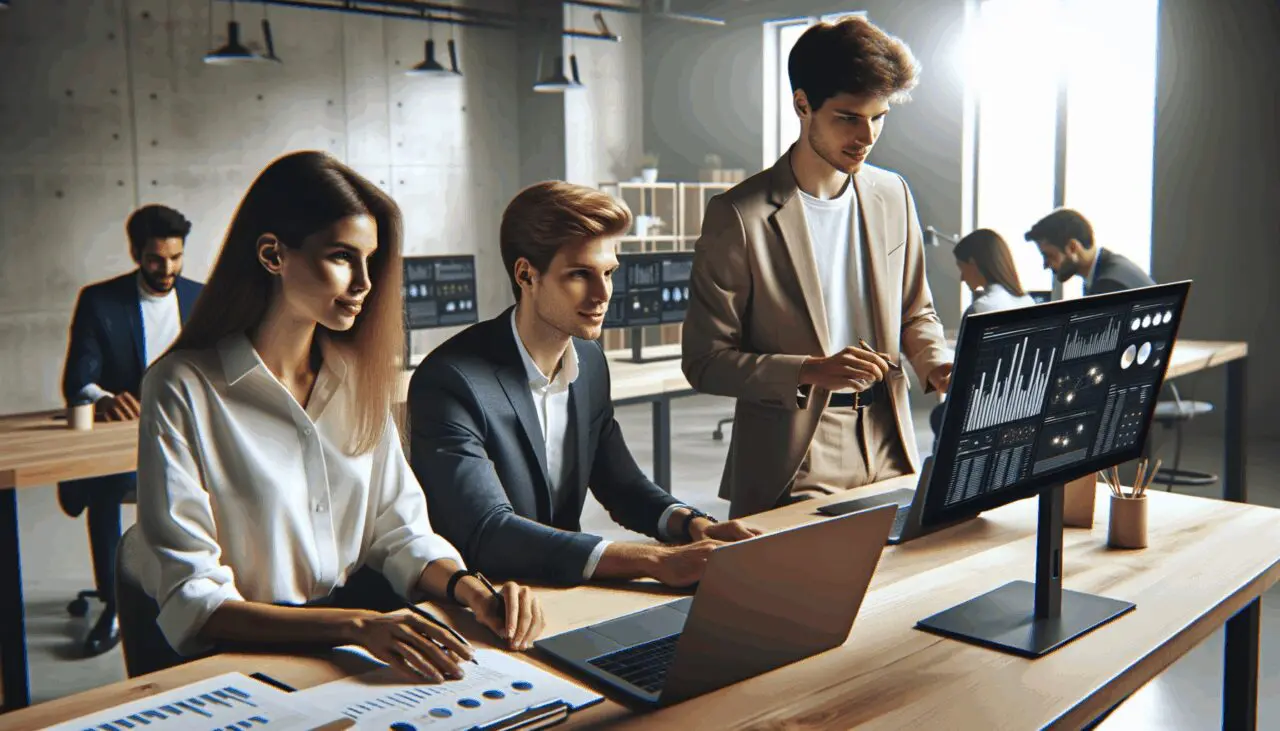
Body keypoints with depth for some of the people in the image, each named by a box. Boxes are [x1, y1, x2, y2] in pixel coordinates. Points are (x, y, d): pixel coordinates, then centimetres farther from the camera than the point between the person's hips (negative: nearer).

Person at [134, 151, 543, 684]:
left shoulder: (360, 374, 8)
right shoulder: (182, 388, -9)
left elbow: (400, 532, 7)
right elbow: (192, 603, -14)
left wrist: (475, 592, -13)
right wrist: (356, 625, -28)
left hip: (367, 638, 6)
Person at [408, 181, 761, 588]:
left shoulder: (590, 360, 3)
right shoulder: (450, 381, -19)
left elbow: (621, 485, 11)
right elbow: (486, 534, -27)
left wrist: (693, 525, -10)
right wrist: (655, 560, -33)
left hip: (562, 589, 6)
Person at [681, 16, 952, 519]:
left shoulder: (893, 195, 8)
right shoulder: (738, 215, -11)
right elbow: (704, 360, -11)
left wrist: (936, 364, -3)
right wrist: (810, 371, -22)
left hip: (889, 451, 5)